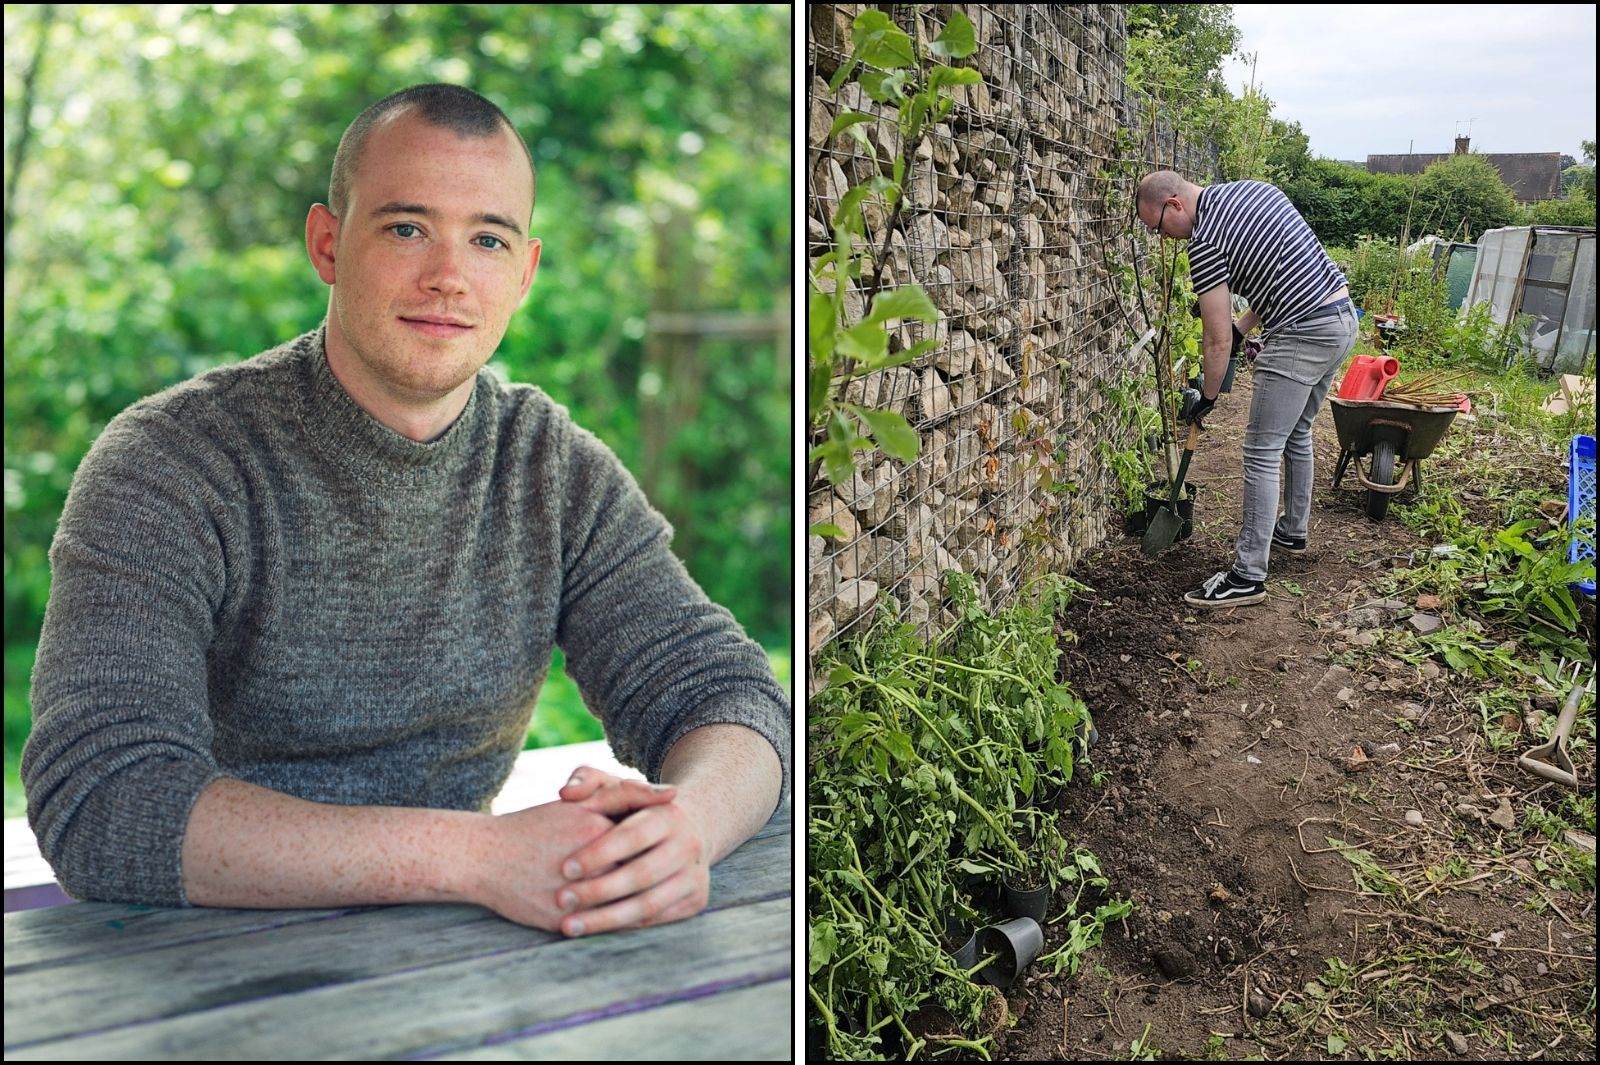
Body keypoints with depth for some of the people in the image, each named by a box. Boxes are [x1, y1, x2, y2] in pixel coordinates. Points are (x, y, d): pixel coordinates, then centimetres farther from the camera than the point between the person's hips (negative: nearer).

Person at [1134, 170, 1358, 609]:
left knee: (1262, 452, -5)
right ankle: (1293, 530, 41)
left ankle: (1248, 576, -4)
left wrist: (1207, 398, 3)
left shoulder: (1205, 241, -14)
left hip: (1302, 336, -9)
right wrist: (1244, 327, 17)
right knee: (1296, 434, 25)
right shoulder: (1255, 188, 12)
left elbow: (1217, 341, -11)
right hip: (1343, 317, 9)